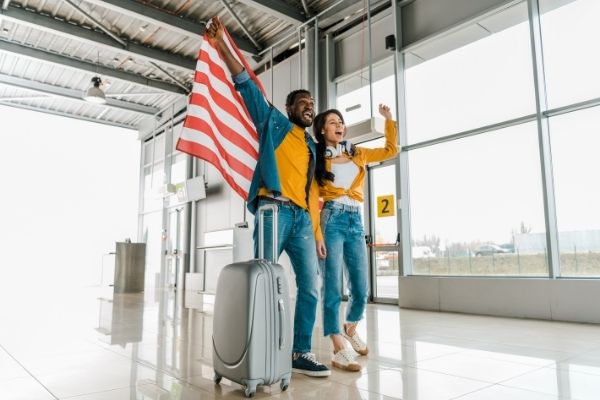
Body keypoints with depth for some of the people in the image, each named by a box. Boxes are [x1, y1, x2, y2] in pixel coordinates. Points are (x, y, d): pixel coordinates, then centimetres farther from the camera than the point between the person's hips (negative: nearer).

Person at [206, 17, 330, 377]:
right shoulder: (275, 123, 13)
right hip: (275, 209, -6)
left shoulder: (312, 148, 26)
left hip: (303, 217, 6)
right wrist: (222, 46, -1)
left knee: (310, 286, 2)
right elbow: (246, 84, 6)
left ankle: (301, 354, 9)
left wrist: (317, 231, 15)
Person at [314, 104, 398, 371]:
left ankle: (350, 329, 35)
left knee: (360, 291, 7)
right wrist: (317, 235, -15)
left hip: (355, 221, 5)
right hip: (331, 220, -4)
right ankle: (339, 350, 1)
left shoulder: (357, 154, 17)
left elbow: (390, 150, 27)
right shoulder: (317, 158, 3)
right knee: (333, 289, -6)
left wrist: (388, 119, 19)